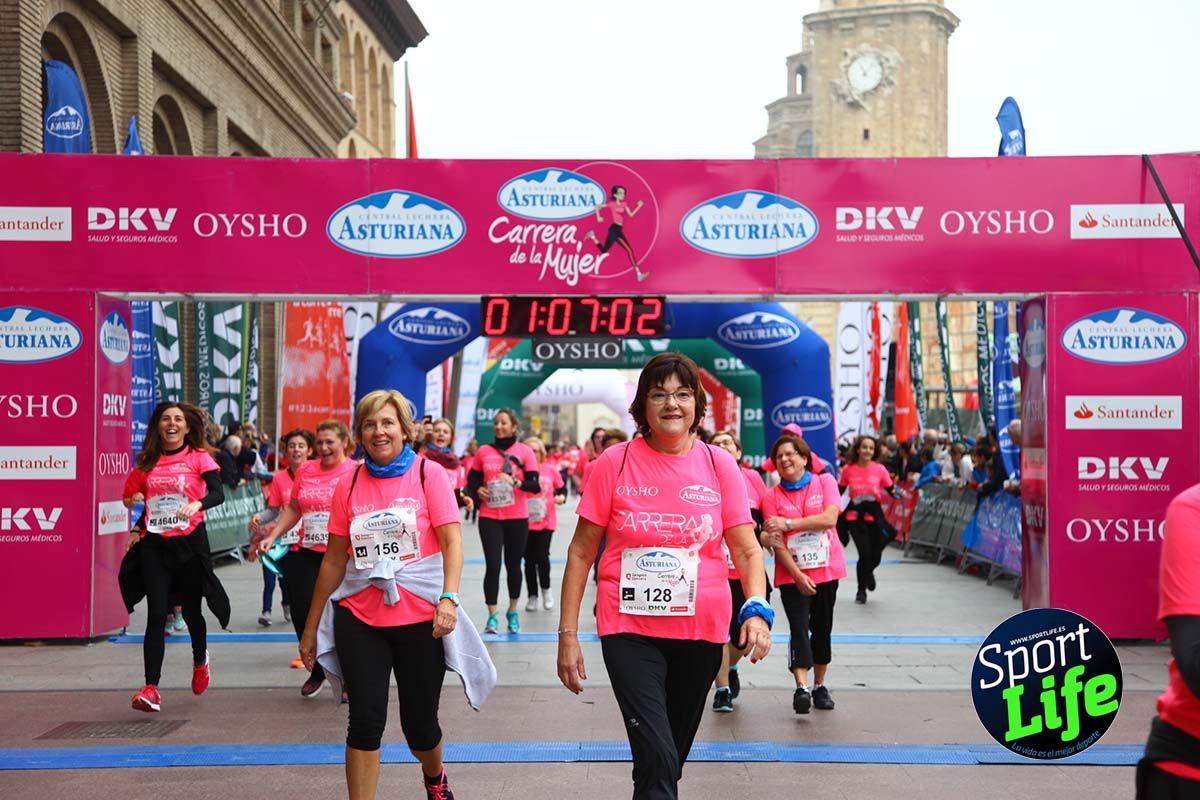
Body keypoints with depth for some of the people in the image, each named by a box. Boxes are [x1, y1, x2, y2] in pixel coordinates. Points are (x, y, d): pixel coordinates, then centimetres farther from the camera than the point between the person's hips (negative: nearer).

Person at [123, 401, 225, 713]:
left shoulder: (199, 457, -2)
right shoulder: (147, 462, 8)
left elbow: (218, 493, -15)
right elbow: (131, 496, 20)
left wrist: (197, 504, -34)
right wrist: (138, 528, 7)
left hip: (190, 541, -2)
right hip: (155, 545, 2)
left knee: (190, 610, 10)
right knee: (156, 615, -6)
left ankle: (200, 661, 40)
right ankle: (151, 688, -8)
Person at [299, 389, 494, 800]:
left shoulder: (429, 473, -3)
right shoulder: (349, 483, 4)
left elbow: (452, 541, -9)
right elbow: (334, 559, 9)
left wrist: (449, 598, -24)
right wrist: (311, 626, 11)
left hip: (421, 617, -1)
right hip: (359, 617, 2)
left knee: (419, 722, 10)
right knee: (365, 720, -3)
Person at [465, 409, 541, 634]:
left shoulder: (525, 451, -1)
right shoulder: (483, 451, 5)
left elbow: (535, 486, -6)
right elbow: (472, 479, 15)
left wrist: (515, 482, -22)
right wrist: (477, 490, -6)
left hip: (517, 517, 0)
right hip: (489, 517, 0)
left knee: (513, 565, 9)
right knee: (493, 565, -8)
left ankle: (513, 612, 26)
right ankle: (492, 616, -1)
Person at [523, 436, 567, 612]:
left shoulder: (550, 469, 1)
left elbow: (562, 488, 13)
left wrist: (561, 497, -7)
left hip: (546, 521, 0)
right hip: (525, 522, 0)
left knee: (542, 556, -7)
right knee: (529, 559, 7)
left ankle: (546, 590, 19)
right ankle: (532, 596, 21)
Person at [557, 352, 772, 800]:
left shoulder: (719, 465, -2)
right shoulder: (614, 463, -6)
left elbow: (746, 549, 0)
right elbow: (581, 552, -1)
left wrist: (756, 609, -18)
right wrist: (567, 634, -4)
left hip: (701, 629, 2)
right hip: (629, 629, -2)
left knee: (672, 754, 17)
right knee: (658, 759, -16)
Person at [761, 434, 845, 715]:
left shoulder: (825, 482, 1)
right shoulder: (772, 496, 0)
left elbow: (830, 518, -14)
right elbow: (776, 542, -6)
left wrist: (789, 524, -16)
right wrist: (797, 575, -14)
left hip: (826, 569, 1)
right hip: (791, 573, -1)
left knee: (822, 628, 9)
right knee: (799, 627, -13)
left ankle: (820, 685, 21)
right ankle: (801, 688, -18)